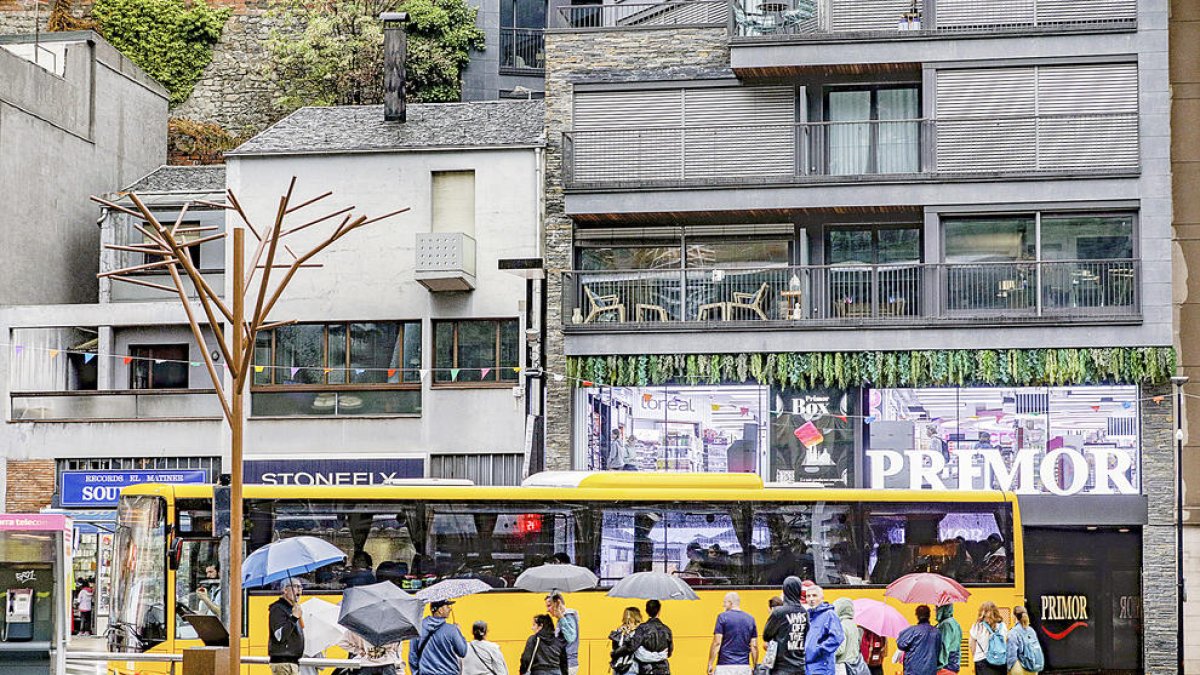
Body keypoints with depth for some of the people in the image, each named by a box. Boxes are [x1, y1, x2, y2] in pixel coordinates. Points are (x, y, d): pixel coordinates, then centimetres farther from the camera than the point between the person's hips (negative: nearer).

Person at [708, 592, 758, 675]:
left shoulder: (723, 617, -3)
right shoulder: (750, 619, 10)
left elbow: (717, 643, -8)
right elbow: (754, 646, 8)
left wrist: (710, 664, -5)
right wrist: (755, 667, 16)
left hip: (725, 667, -4)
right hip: (744, 667, 4)